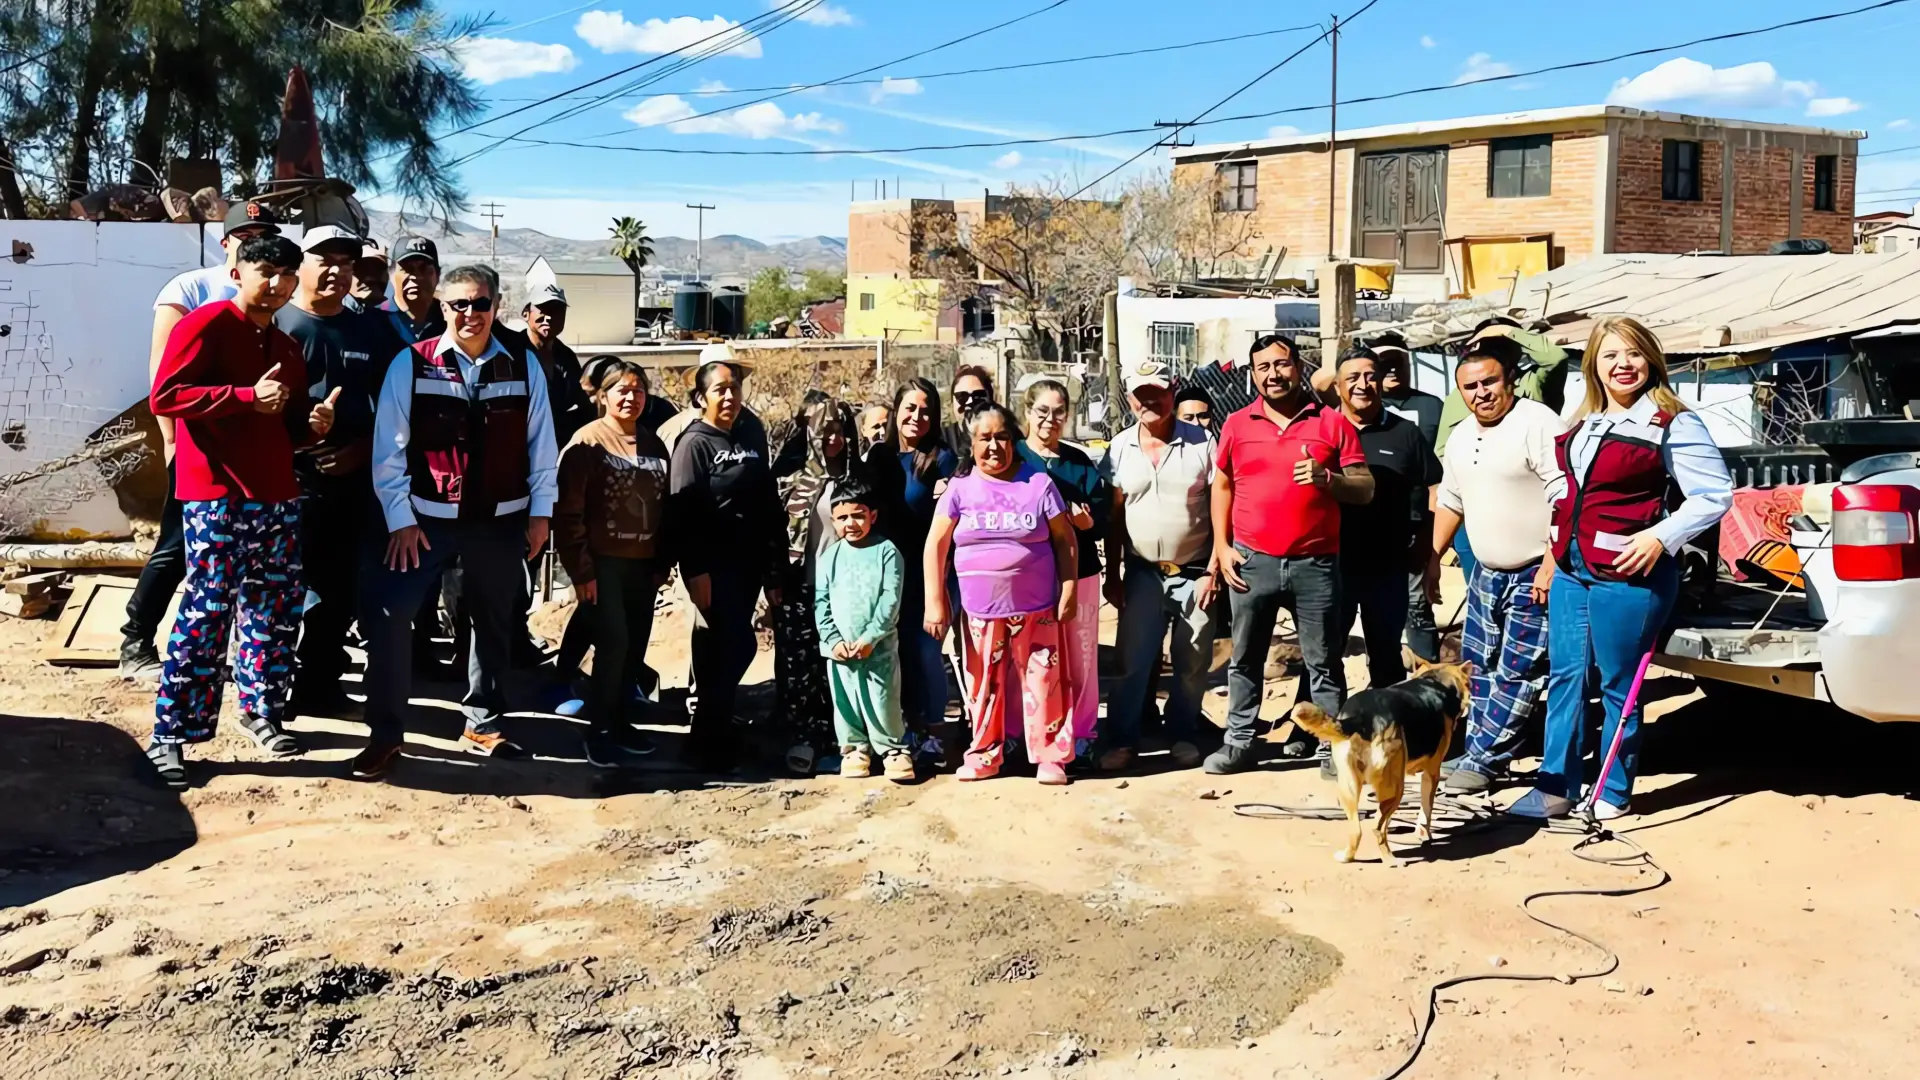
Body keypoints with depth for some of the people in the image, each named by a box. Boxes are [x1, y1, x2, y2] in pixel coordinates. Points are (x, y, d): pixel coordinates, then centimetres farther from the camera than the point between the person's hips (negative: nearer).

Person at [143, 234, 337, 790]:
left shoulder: (286, 347, 18)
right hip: (216, 493, -8)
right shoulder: (205, 323, -6)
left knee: (277, 607, 11)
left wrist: (313, 423, 3)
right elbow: (165, 396, -15)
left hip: (278, 494, 8)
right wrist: (248, 395, -20)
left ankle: (261, 710, 25)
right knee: (208, 610, -9)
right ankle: (170, 734, -1)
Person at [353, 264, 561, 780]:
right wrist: (400, 519, -9)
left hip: (501, 519, 2)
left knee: (495, 622, 13)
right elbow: (389, 447, -6)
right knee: (384, 610, -12)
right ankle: (386, 732, 2)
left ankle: (482, 725, 30)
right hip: (428, 516, -2)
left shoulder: (524, 367, 0)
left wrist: (540, 512, 1)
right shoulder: (410, 364, -6)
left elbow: (541, 444, 4)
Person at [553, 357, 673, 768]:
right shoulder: (587, 440, -8)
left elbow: (664, 507, 13)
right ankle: (599, 731, 0)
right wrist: (580, 569, -14)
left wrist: (662, 563, 9)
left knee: (636, 646, 8)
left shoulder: (653, 444, 10)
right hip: (603, 563, -6)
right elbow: (568, 510, -11)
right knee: (613, 643, -12)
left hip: (642, 564, 6)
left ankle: (618, 720, 23)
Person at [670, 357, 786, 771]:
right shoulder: (694, 443, -7)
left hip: (747, 562, 6)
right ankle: (707, 742, 1)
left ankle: (713, 721, 25)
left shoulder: (752, 437, 11)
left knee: (729, 646, 11)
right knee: (736, 645, -9)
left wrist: (773, 561, 11)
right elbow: (683, 511, -14)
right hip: (714, 565, -6)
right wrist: (695, 571, -20)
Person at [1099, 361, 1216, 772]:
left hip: (1194, 572, -1)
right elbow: (1114, 516, 6)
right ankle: (1121, 740, 12)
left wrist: (1213, 570, -9)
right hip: (1143, 572, 2)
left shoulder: (1202, 442, -6)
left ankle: (1183, 736, 23)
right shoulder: (1120, 447, 2)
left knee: (1192, 663, 7)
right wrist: (1113, 574, 3)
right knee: (1132, 660, 2)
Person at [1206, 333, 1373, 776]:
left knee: (1323, 661, 5)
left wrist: (1326, 478, -17)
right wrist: (1221, 547, 3)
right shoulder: (1237, 424, 7)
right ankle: (1238, 743, 18)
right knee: (1245, 659, 9)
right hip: (1251, 561, 2)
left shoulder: (1332, 423, 2)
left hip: (1316, 563, -1)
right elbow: (1222, 486, 12)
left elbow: (1365, 488, 2)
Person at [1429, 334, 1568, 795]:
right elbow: (1449, 502, 21)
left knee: (1518, 674, -4)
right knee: (1480, 667, 14)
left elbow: (1566, 499, -21)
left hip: (1536, 575, -9)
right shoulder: (1460, 437, 10)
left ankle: (1481, 761, 3)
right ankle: (1481, 755, 25)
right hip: (1487, 572, 9)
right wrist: (1432, 559, 20)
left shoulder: (1538, 424, -16)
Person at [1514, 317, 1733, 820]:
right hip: (1571, 571, 7)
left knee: (1617, 686, 3)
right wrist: (1552, 558, 20)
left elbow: (1715, 494, -9)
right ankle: (1555, 787, 15)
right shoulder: (1581, 425, 13)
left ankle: (1614, 794, 16)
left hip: (1627, 576, -7)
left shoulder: (1672, 424, -6)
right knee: (1565, 677, 8)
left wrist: (1660, 537, -19)